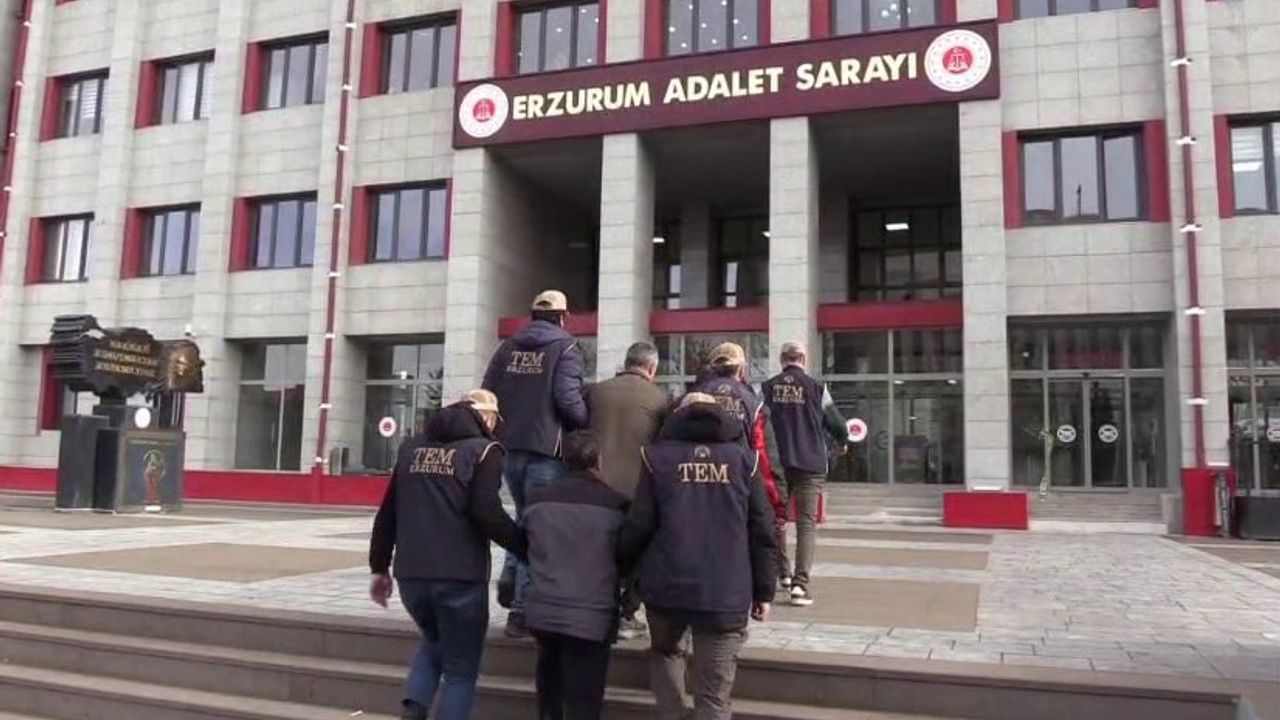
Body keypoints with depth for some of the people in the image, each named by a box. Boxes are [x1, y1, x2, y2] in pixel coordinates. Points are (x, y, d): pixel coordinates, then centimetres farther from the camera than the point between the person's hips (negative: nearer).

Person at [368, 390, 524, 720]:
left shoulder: (412, 447, 14)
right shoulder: (483, 449, -3)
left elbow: (388, 511, 16)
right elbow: (487, 513, -16)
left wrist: (379, 567, 22)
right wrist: (526, 546, -6)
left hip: (411, 574, 5)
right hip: (460, 577, -5)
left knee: (434, 643, 29)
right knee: (461, 669, 9)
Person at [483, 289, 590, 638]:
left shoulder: (508, 348, 12)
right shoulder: (566, 348, -3)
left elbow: (487, 393, 9)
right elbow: (568, 399, -15)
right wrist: (589, 424, 1)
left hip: (510, 447, 5)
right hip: (547, 449, -5)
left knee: (524, 517, 25)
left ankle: (510, 579, 10)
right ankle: (521, 609, 1)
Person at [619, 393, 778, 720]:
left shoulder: (658, 456, 5)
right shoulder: (743, 457, 8)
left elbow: (638, 525, 0)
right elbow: (761, 531, 5)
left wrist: (620, 565, 18)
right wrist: (763, 591, 11)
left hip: (667, 587, 0)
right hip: (726, 594, 0)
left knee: (664, 651, 30)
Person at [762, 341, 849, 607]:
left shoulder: (767, 388, -1)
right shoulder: (815, 387, -5)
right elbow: (838, 426, 0)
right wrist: (841, 442, 22)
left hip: (777, 464, 2)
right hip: (810, 465, -2)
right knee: (806, 523, 1)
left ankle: (782, 573, 27)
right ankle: (800, 583, -9)